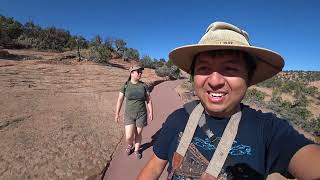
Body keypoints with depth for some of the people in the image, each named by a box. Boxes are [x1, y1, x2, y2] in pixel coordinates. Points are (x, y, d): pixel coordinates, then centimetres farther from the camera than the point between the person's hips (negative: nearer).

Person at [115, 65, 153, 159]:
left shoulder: (143, 85, -6)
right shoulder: (125, 85, -8)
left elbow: (148, 100, 0)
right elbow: (120, 100, -2)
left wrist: (151, 112, -3)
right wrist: (117, 114, -1)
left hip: (141, 114, 1)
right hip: (129, 114, 0)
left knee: (138, 134, 12)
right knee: (128, 137, -1)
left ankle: (136, 150, 38)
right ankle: (130, 145, 35)